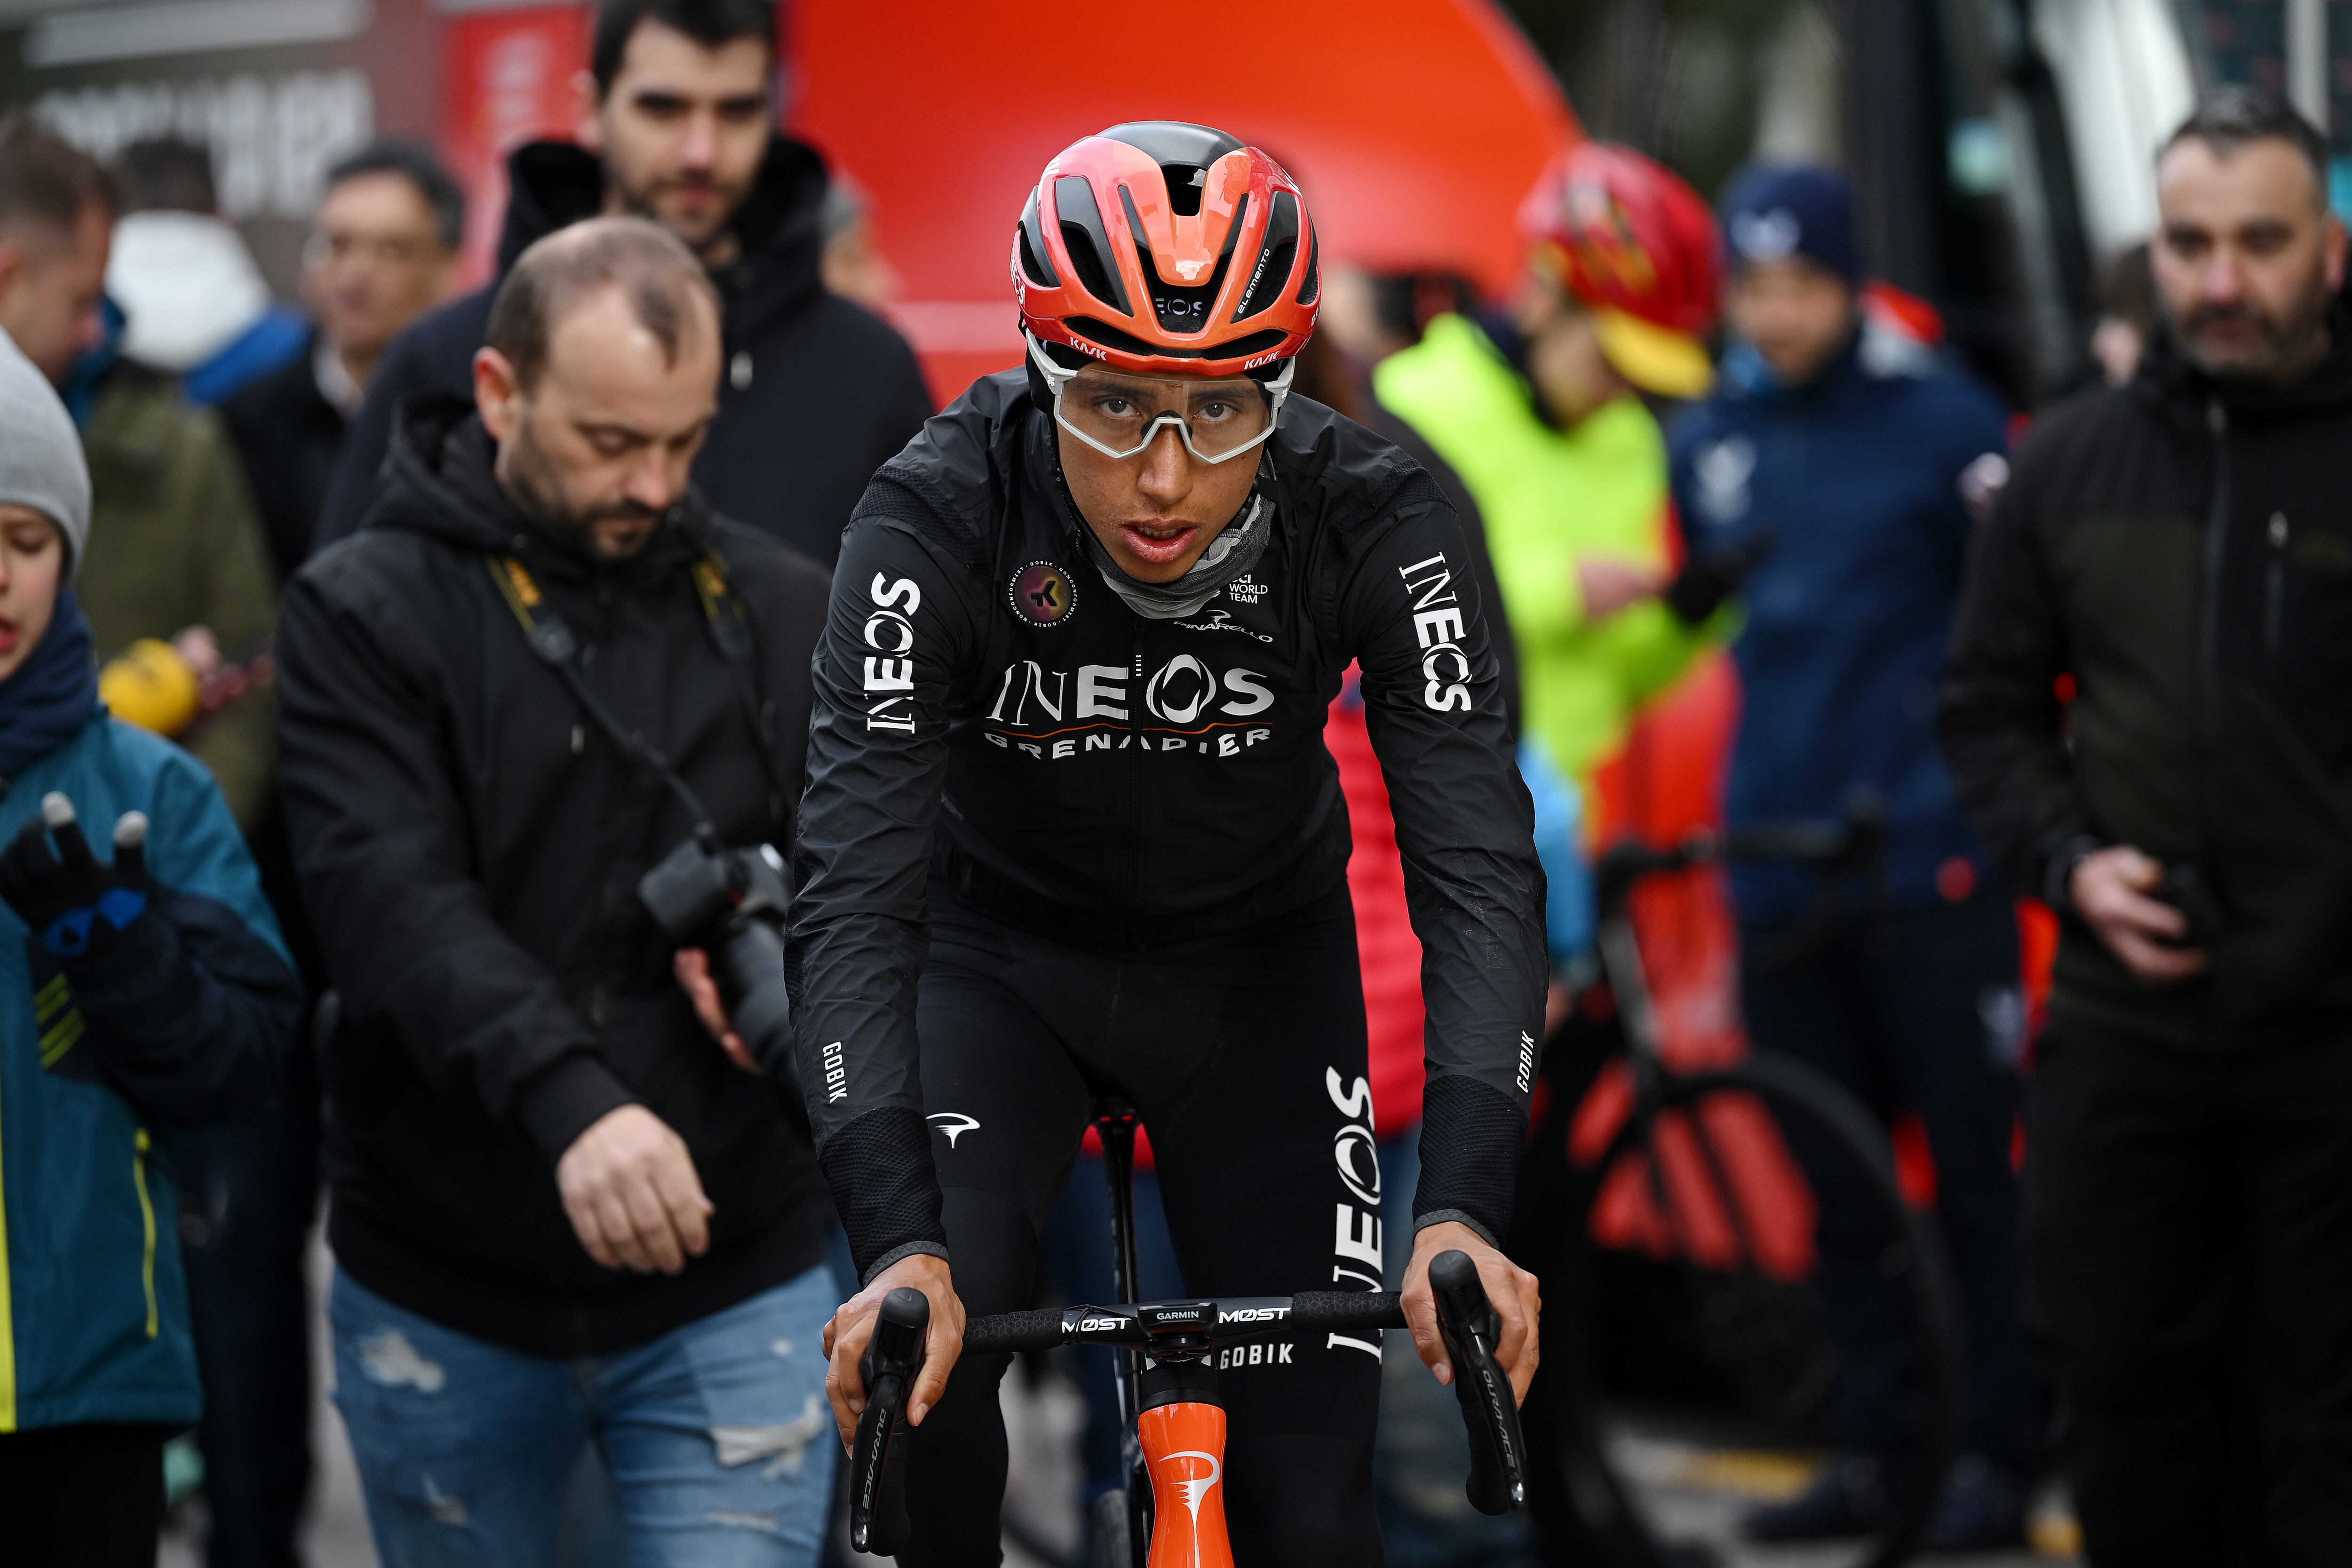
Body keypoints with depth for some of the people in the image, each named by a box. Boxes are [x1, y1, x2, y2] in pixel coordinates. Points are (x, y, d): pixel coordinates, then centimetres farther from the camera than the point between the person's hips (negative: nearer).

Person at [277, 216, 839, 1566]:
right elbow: (391, 898, -20)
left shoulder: (787, 614, 4)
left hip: (732, 1285, 1)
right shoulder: (368, 612, -5)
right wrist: (568, 1097, -36)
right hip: (447, 1292, -1)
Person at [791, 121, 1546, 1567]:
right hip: (1006, 952, -1)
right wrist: (901, 1247, -49)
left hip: (1259, 968, 1)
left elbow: (1478, 866, -31)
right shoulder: (940, 515, -30)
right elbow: (858, 893, -36)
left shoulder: (1369, 516, -27)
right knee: (918, 1379, -24)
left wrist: (1463, 1215, -45)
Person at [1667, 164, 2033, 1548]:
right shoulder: (1711, 438, 13)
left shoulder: (1943, 416, -2)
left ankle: (1999, 1457, 2)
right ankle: (1871, 1449, 15)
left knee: (1973, 1160, -3)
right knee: (1836, 1174, 8)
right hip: (1778, 857, 5)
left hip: (1927, 858, -5)